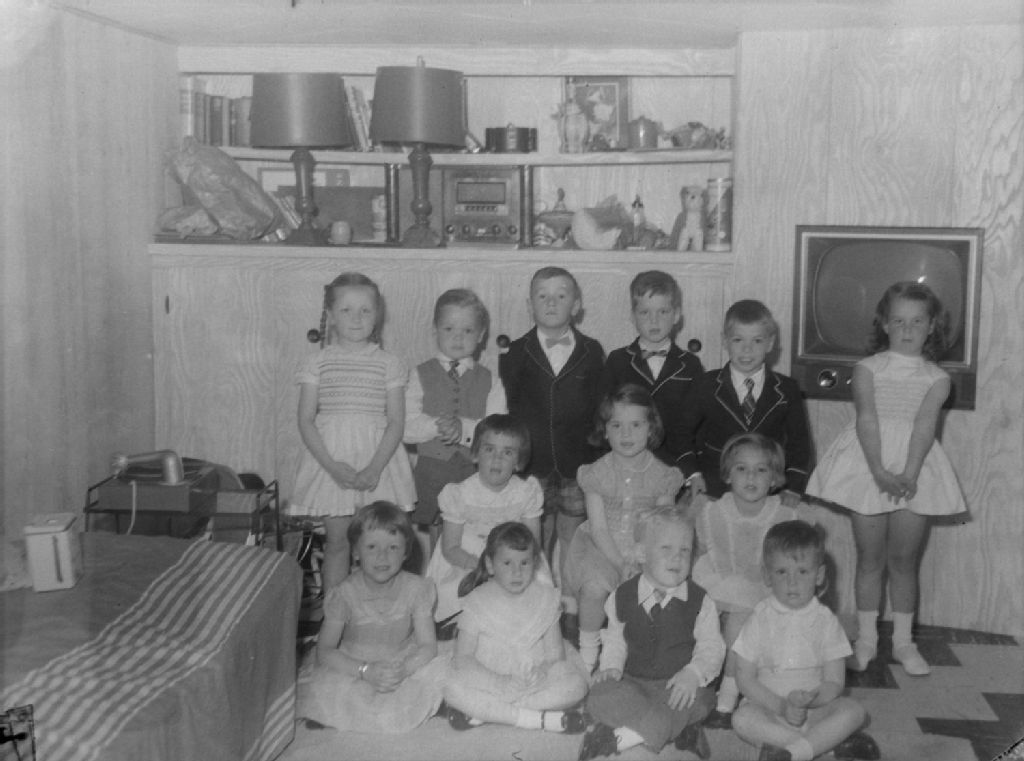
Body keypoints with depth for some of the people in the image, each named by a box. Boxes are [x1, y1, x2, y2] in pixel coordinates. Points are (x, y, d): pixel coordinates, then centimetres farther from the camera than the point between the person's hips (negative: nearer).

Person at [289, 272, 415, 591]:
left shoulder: (389, 364, 2)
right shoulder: (316, 363, 2)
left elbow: (396, 421, -1)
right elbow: (306, 420, 0)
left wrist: (375, 467, -14)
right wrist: (332, 465, -13)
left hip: (377, 458, 0)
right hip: (330, 459, 0)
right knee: (337, 540, 5)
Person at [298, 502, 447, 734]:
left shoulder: (416, 588, -11)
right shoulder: (344, 594, -14)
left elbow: (428, 645, -10)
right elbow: (324, 651, -11)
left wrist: (402, 669, -31)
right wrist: (366, 670, -27)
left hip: (405, 666, 1)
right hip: (354, 669, -1)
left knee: (440, 672, -24)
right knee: (322, 691, -29)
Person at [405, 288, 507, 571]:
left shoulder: (489, 381, 5)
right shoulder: (421, 375, 5)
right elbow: (407, 428, -5)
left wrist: (464, 428, -22)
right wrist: (436, 426, -22)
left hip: (474, 473, 0)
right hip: (431, 469, 0)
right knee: (429, 539, 6)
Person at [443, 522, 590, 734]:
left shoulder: (545, 597, 4)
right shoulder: (477, 602, -4)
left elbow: (556, 650, 3)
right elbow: (463, 657, -9)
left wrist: (543, 670, -21)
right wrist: (500, 682, -23)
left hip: (534, 682, 3)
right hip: (489, 681, -2)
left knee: (575, 683, -27)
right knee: (453, 688, -32)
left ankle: (481, 712, -27)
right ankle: (539, 719, -30)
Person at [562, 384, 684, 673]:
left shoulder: (661, 475, -1)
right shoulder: (598, 472, -4)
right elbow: (598, 527, -7)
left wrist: (640, 564, -18)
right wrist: (620, 563, -19)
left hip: (646, 551, 1)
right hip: (603, 549, -1)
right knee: (595, 586, -29)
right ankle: (588, 650, -5)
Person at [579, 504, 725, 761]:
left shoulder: (700, 602, 0)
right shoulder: (622, 597, 5)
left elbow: (711, 648, 0)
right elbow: (615, 640, 13)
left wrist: (693, 673, -20)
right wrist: (611, 666, -7)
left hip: (680, 686, -1)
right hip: (632, 681, 2)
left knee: (695, 701, -36)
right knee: (601, 694, -29)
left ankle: (619, 737, -33)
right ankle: (682, 730, -30)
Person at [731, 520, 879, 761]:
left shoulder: (825, 620, -1)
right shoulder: (760, 619, -4)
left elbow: (835, 683, -3)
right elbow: (745, 678, -5)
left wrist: (809, 699, -24)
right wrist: (782, 706, -18)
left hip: (815, 708, 1)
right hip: (769, 705, -1)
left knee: (853, 710, -24)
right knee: (743, 718, -31)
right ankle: (834, 740, -25)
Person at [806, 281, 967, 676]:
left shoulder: (937, 378, 4)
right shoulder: (867, 369, 2)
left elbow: (924, 425, -9)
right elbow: (866, 419, -9)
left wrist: (908, 474, -22)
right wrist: (880, 471, -21)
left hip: (914, 469, 1)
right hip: (869, 465, 0)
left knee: (903, 559, 6)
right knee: (870, 557, 6)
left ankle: (903, 640, 19)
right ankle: (866, 638, 18)